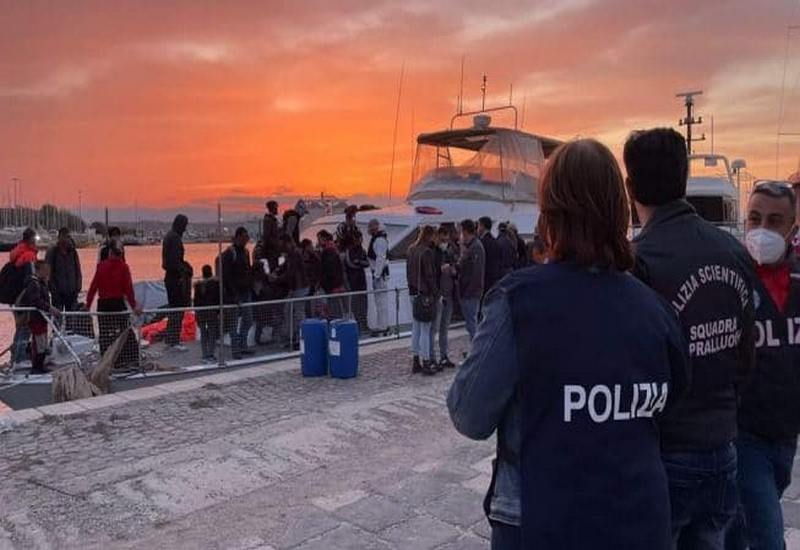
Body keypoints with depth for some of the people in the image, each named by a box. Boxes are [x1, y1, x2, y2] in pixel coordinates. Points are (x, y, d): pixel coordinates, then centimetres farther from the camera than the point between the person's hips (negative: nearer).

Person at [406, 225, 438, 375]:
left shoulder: (411, 250, 10)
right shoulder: (427, 252, -15)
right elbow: (430, 275, -15)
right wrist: (433, 293, -9)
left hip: (413, 292, 8)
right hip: (425, 293, -8)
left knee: (415, 328, 13)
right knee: (425, 329, -2)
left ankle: (416, 362, 20)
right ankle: (426, 363, 3)